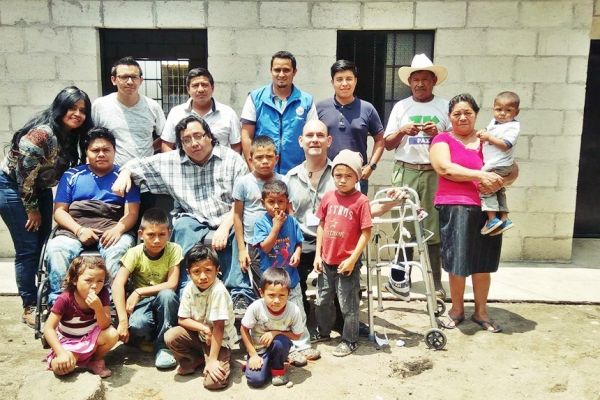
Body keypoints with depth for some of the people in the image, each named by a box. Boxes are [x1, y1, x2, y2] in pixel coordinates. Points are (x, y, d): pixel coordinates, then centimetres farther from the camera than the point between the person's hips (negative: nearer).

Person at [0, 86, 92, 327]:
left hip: (40, 189, 8)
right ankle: (30, 308, 5)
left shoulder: (71, 136, -1)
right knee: (29, 249, -6)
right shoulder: (42, 133, -26)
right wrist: (32, 209, -14)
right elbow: (24, 174, -23)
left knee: (46, 246, 9)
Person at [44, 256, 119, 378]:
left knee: (112, 335, -28)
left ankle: (96, 361, 2)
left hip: (91, 337, 2)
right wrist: (61, 352, -36)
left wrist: (98, 308, -41)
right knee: (61, 367, -30)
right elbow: (49, 328, -23)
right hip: (69, 341, -2)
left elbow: (105, 326, -21)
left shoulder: (102, 294, -18)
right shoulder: (65, 299, -24)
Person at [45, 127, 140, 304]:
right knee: (56, 248, -30)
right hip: (74, 229, 2)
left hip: (112, 229, -2)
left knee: (118, 249, -35)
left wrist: (118, 229, -18)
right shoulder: (72, 175, 21)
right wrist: (79, 230, -8)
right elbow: (59, 210, 12)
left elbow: (132, 213, 5)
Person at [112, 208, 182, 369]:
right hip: (142, 303, -1)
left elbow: (172, 285, -20)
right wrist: (123, 320, -33)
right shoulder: (135, 253, -13)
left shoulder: (174, 250, -13)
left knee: (167, 295, -35)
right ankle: (148, 338, 3)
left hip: (164, 303, 1)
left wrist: (139, 292, -23)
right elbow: (117, 285, -23)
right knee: (136, 325, -34)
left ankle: (163, 345, -15)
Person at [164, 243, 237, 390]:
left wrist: (213, 360, -23)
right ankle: (195, 360, 6)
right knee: (170, 336, -19)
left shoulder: (218, 291, -29)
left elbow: (218, 327, -26)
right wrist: (204, 328, -23)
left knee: (213, 381, -22)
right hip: (198, 334, 5)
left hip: (220, 339, -5)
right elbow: (182, 319, -5)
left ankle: (223, 361, 10)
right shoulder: (189, 288, -12)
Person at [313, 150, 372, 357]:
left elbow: (366, 233, -12)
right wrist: (318, 254, 6)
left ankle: (349, 341, 24)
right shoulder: (328, 197, 1)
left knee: (348, 305, 7)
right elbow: (321, 226, 9)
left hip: (347, 263, -5)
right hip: (326, 261, 5)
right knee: (322, 301, 20)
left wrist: (353, 259, -14)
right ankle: (322, 333, 40)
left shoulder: (361, 201, -13)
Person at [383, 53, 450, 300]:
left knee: (434, 227, -3)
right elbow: (387, 143, 11)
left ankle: (436, 283, 4)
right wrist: (402, 131, -7)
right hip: (405, 171, 1)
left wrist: (438, 133, -9)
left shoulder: (444, 107, 10)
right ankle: (401, 278, 10)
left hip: (435, 173, -1)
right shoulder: (401, 107, 13)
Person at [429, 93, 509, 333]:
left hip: (488, 209, 3)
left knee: (483, 263, 8)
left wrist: (497, 182, -8)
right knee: (458, 262, 1)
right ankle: (457, 309, 20)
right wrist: (479, 175, -17)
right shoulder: (443, 139, 6)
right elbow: (444, 168, -11)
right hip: (456, 207, -3)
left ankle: (481, 311, 24)